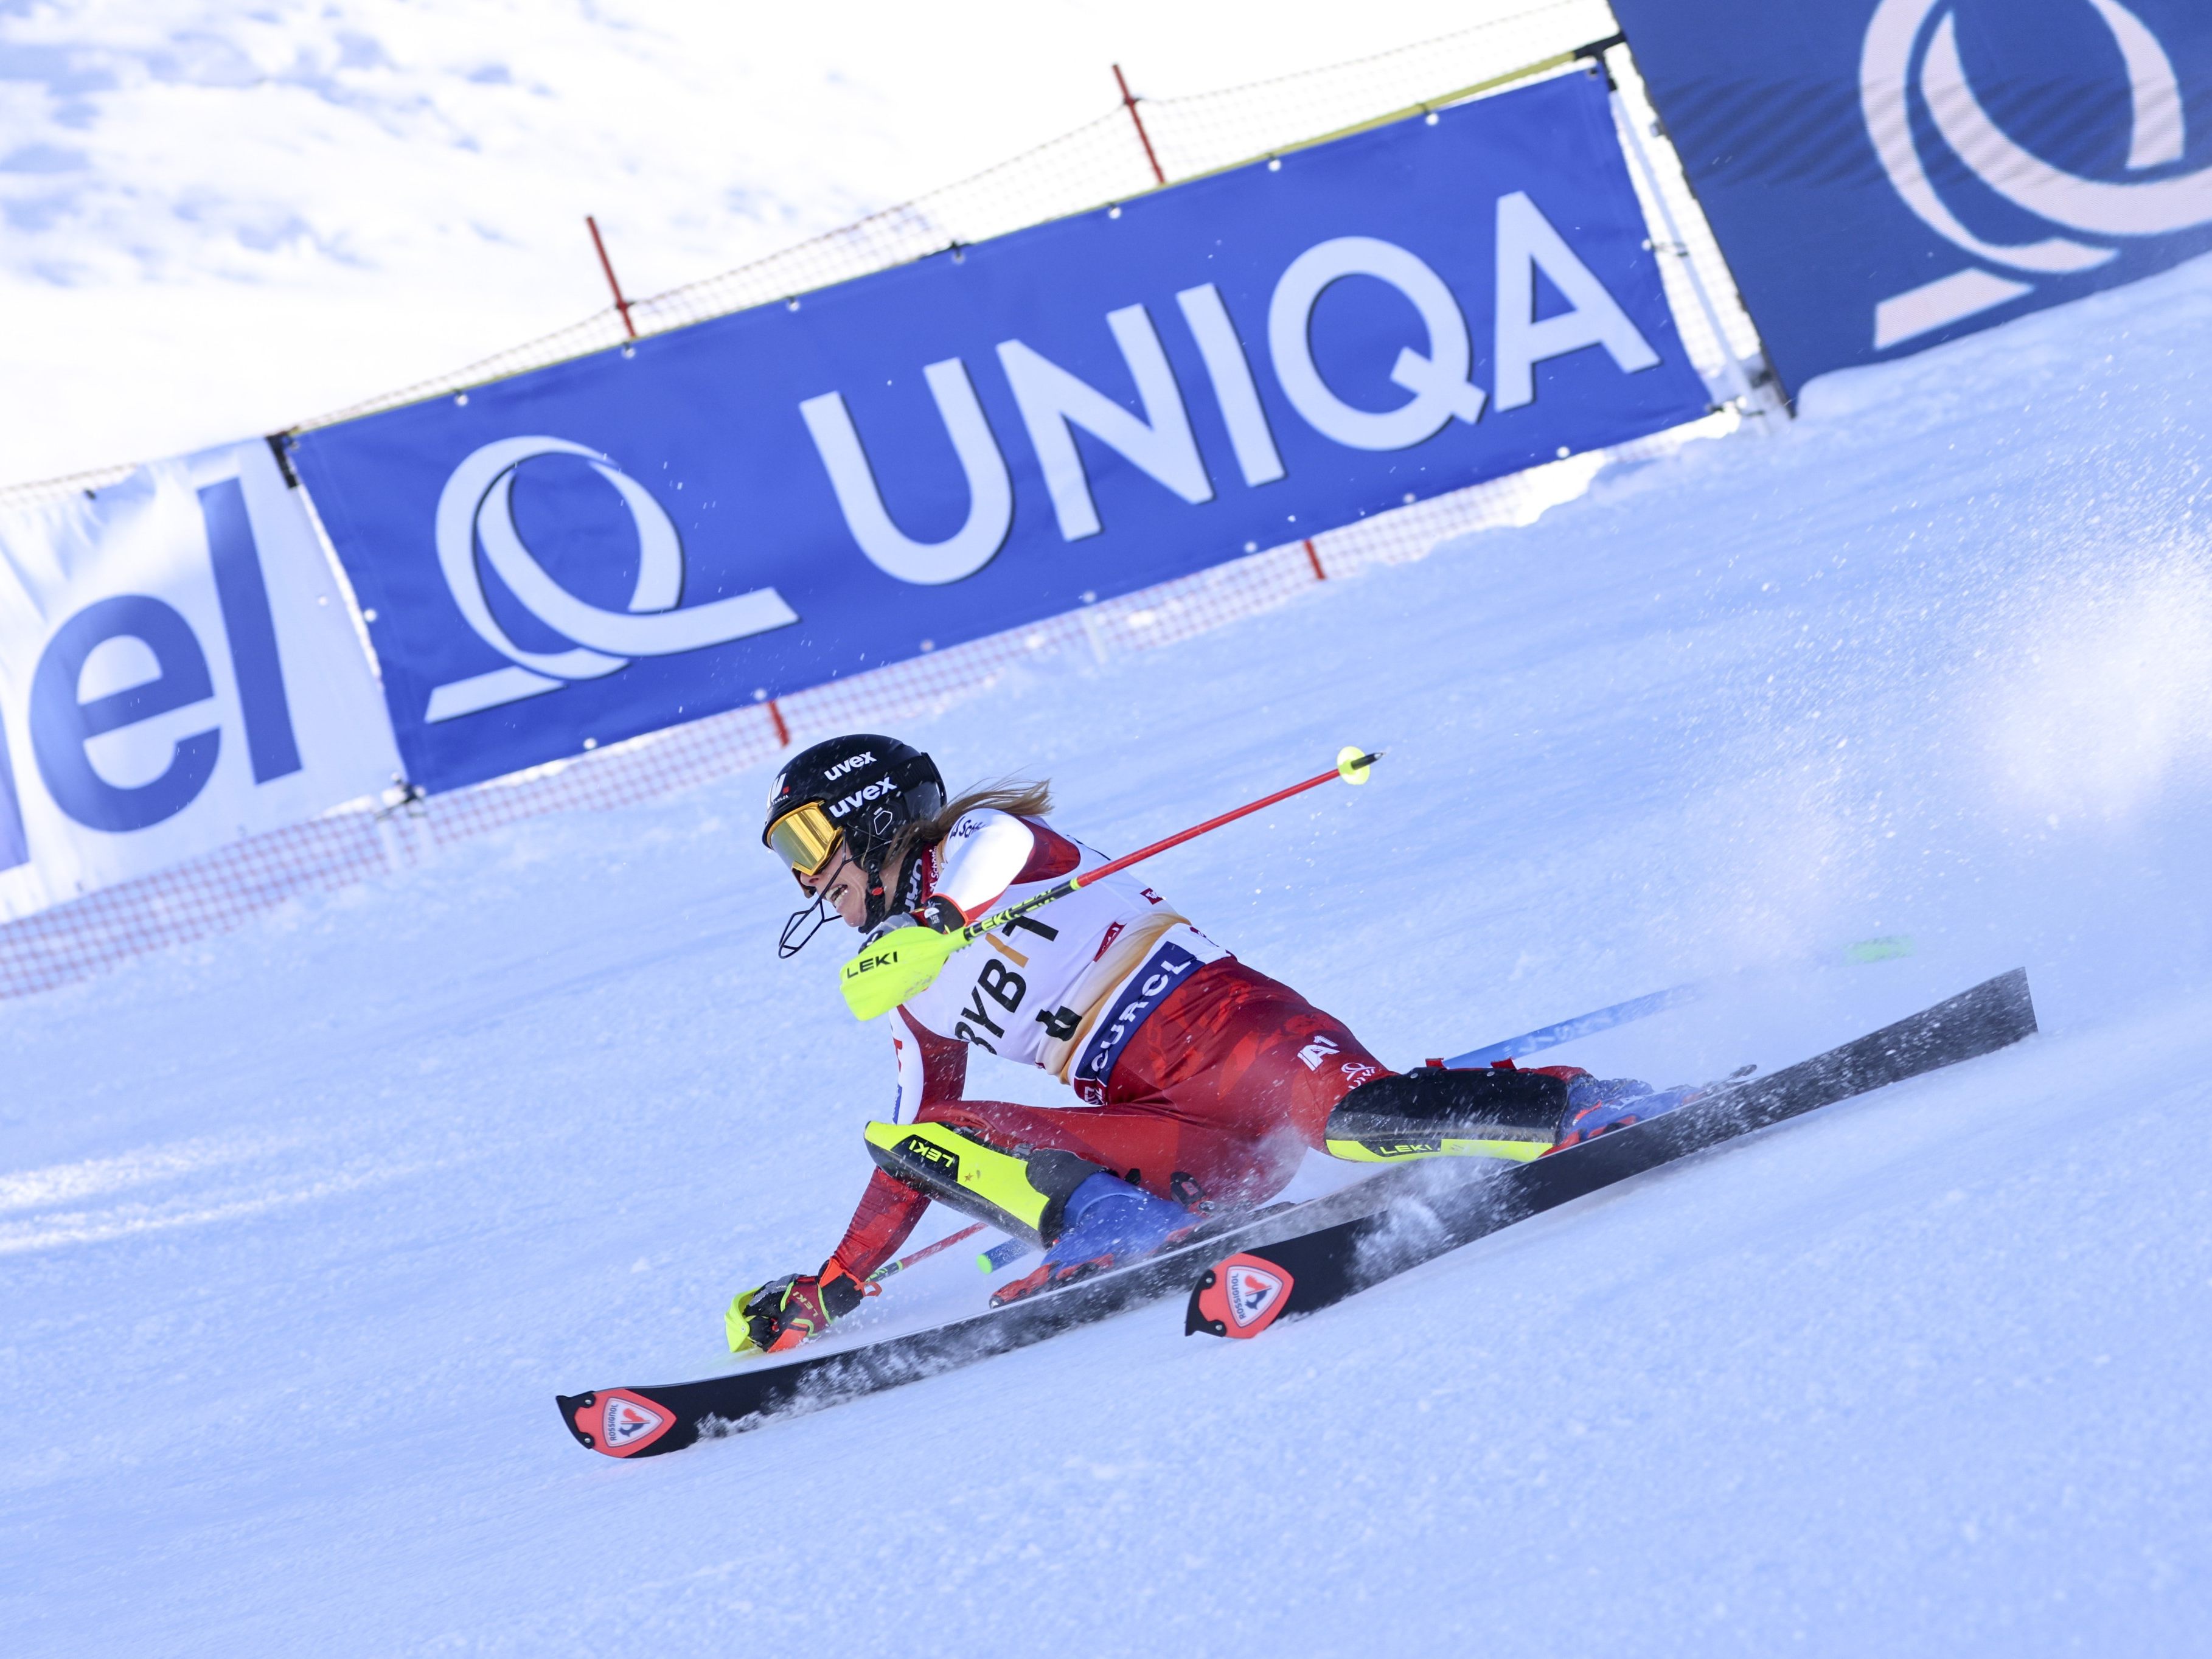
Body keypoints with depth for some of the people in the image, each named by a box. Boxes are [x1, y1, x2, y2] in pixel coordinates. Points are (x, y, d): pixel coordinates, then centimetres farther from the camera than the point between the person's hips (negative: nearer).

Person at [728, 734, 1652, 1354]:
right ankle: (1109, 1222, -28)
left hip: (1214, 1022, -6)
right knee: (905, 1143, -10)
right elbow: (913, 1143, 31)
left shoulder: (977, 838, 7)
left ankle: (1593, 1113, -26)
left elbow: (998, 843, -17)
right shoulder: (917, 1003, 27)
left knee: (1361, 1116, -36)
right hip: (1168, 1125, 7)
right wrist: (828, 1290, 29)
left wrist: (937, 919, -36)